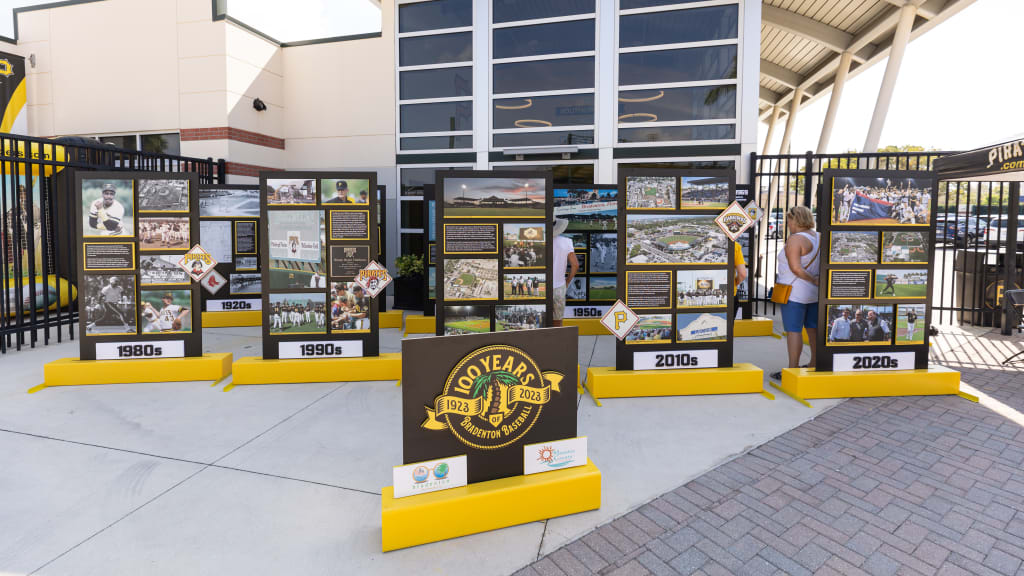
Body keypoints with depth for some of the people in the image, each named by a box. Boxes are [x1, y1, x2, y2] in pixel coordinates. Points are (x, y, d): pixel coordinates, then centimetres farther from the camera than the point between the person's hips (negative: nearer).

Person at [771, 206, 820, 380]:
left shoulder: (795, 240, -17)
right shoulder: (819, 237, 7)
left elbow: (796, 268, -24)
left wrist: (814, 280, -15)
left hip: (796, 292, -9)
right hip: (815, 293, 9)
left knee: (793, 330, -4)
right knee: (814, 328, 16)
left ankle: (792, 369, -1)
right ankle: (815, 365, 27)